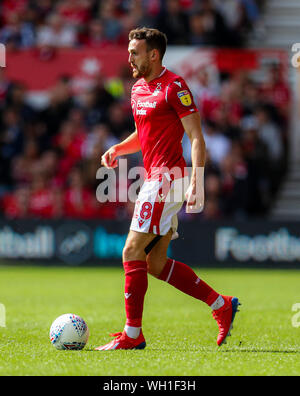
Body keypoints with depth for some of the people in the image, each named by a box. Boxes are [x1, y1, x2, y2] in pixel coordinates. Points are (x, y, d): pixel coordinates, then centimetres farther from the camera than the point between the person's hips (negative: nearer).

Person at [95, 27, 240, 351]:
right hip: (156, 180, 10)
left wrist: (197, 182, -22)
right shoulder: (138, 88, 16)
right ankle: (222, 305, 16)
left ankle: (133, 334, -5)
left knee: (132, 252, -10)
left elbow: (197, 138, -14)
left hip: (166, 179, -10)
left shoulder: (174, 87, -11)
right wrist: (118, 149, 9)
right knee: (155, 263, 9)